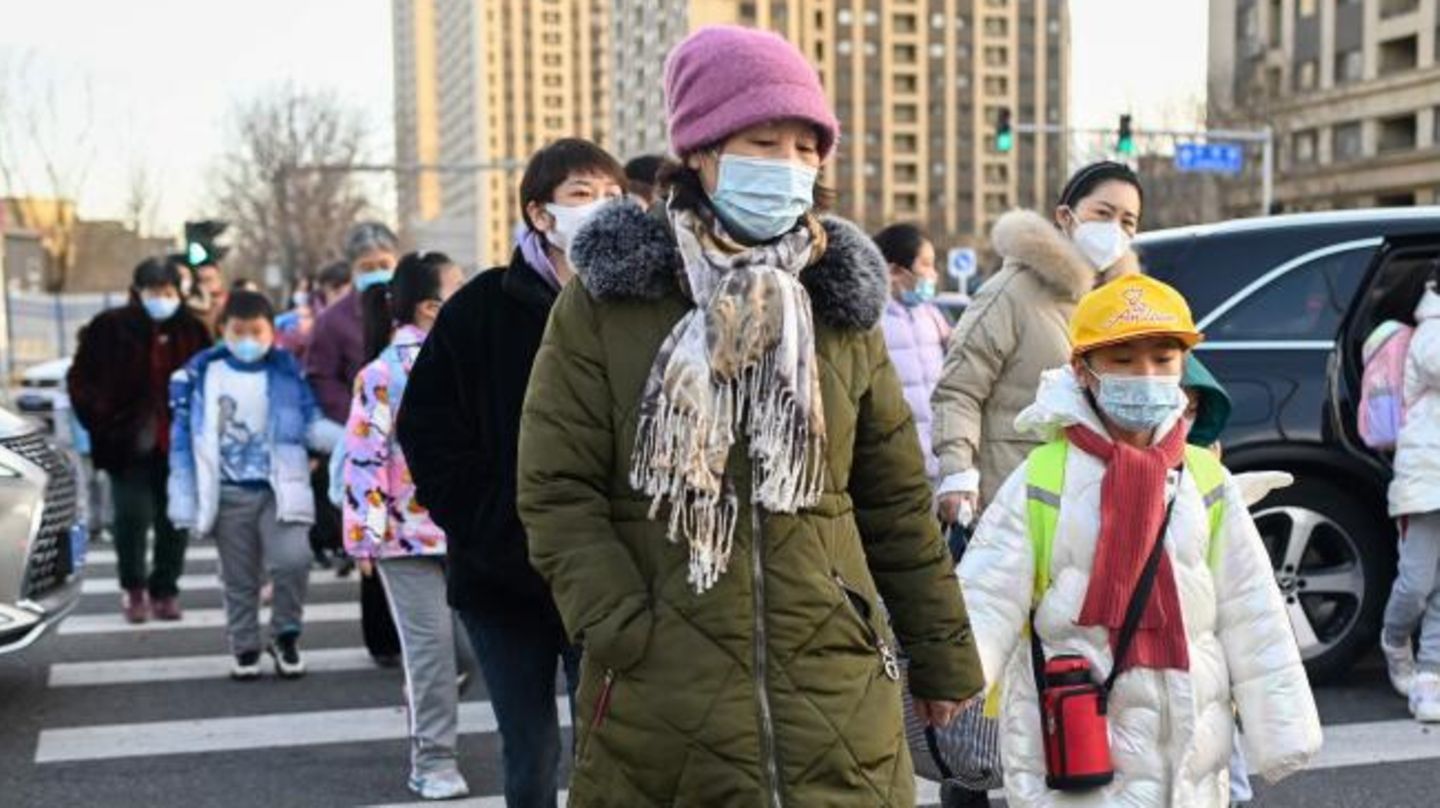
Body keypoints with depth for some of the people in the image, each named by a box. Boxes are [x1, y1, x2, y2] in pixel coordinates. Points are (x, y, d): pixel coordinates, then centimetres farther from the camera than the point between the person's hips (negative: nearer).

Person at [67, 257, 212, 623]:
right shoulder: (110, 328, -2)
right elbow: (81, 380, 5)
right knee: (131, 517, -6)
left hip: (178, 442, 2)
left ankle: (165, 590, 21)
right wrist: (101, 422, -3)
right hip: (129, 442, -2)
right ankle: (134, 589, 14)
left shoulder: (192, 330, 3)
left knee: (173, 521, 6)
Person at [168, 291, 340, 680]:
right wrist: (184, 501, -1)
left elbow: (311, 425, 2)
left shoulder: (287, 373, 2)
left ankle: (285, 634, 5)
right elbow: (183, 439, 3)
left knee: (292, 560, -18)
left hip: (278, 490, -1)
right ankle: (245, 648, 25)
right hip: (228, 494, 1)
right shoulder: (201, 375, 1)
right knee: (238, 578, 8)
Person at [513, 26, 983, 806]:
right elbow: (557, 493, -3)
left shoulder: (839, 304, 9)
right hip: (659, 705, -2)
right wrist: (628, 634, -14)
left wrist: (941, 652, 14)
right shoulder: (604, 301, -1)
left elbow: (897, 500, 12)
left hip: (839, 700, 3)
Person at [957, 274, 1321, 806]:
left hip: (1190, 745, 4)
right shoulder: (1039, 483, -4)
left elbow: (1253, 619, 8)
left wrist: (1282, 733, 8)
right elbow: (986, 600, -8)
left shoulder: (1208, 483, 5)